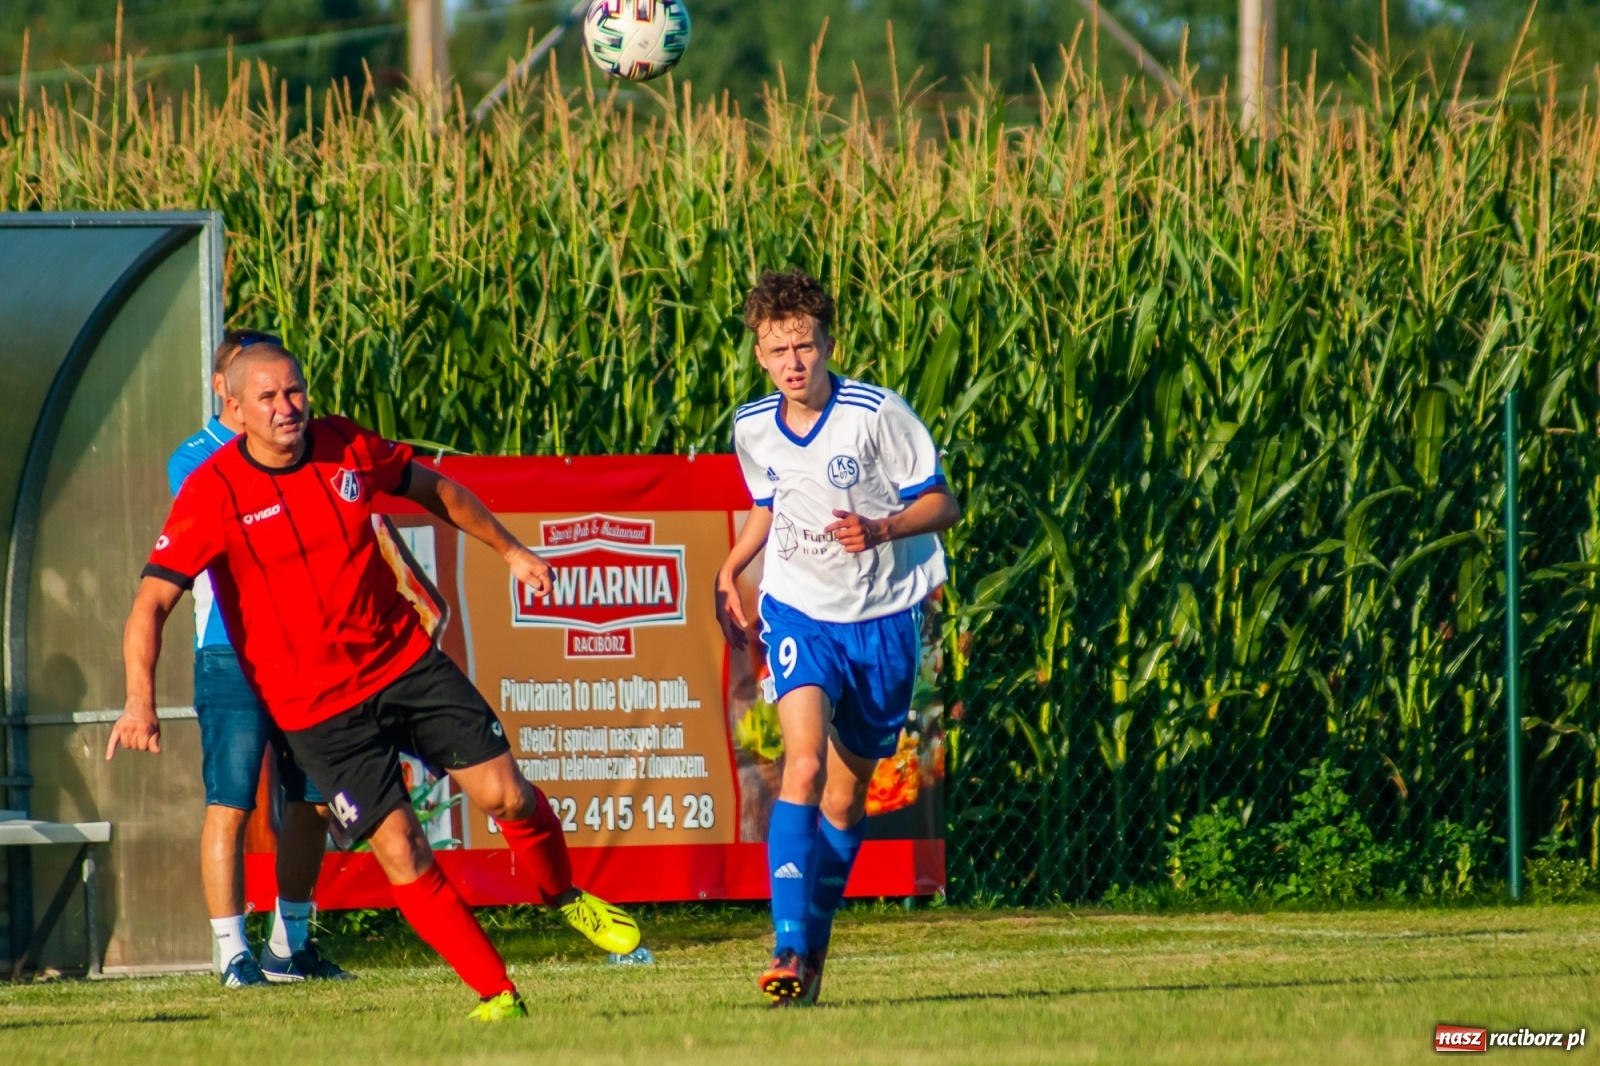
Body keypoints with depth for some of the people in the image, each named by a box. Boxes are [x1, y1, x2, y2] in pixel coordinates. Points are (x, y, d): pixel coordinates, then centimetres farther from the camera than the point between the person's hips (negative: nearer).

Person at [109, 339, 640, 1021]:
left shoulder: (348, 448, -2)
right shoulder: (213, 493, -15)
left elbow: (433, 489, 19)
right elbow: (152, 601, -21)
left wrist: (509, 550, 28)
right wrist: (140, 700, -35)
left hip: (407, 660, 4)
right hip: (317, 706, -4)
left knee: (504, 793, -4)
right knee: (399, 849, -9)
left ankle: (564, 897, 27)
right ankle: (496, 993, 2)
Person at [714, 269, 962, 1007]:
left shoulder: (878, 415, -15)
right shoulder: (754, 429, -1)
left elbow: (942, 504, -10)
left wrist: (878, 530, -27)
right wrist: (730, 570, 4)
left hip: (883, 618, -1)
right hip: (799, 608, 1)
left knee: (847, 793, 9)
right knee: (804, 761, -22)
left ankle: (814, 946, 28)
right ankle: (790, 953, -29)